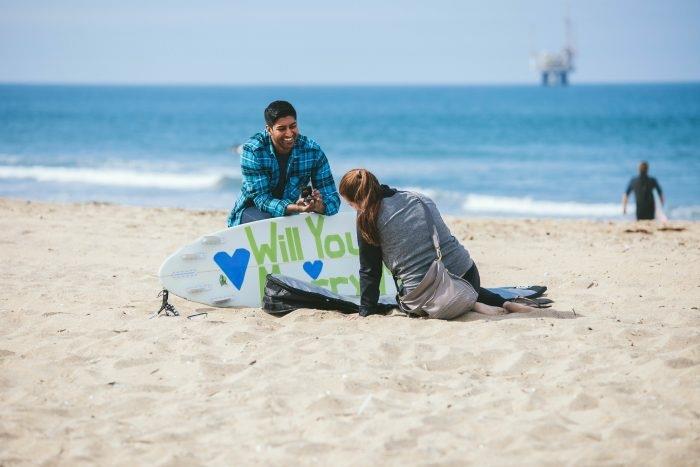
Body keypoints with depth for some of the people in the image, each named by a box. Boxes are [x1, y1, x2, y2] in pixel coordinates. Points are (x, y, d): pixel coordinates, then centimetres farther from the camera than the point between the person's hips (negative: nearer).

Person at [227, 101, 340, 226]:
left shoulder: (313, 151, -13)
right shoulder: (253, 150, -22)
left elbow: (332, 199, -13)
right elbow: (261, 198, -26)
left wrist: (319, 206, -39)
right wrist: (295, 208, -44)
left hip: (289, 213, 4)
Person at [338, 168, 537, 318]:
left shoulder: (368, 219, -3)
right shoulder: (419, 198, 14)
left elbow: (369, 271, 1)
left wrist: (366, 312, 12)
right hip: (466, 274, 6)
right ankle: (505, 303, 10)